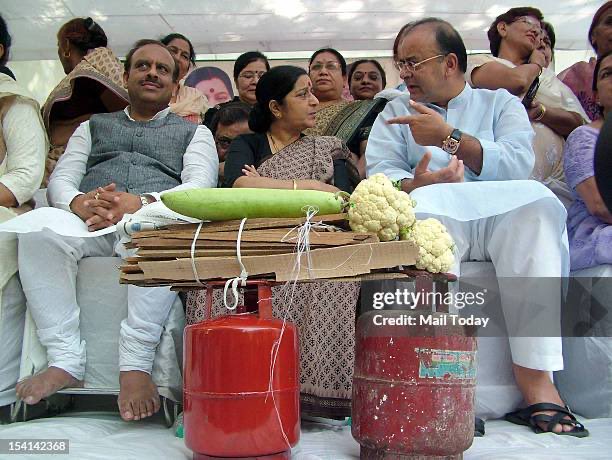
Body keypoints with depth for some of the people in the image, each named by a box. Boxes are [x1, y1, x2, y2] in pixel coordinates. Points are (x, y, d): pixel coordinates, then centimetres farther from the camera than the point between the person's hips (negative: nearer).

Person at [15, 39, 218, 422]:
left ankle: (135, 364, -35)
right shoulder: (93, 126, 31)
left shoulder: (194, 132, 22)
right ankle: (65, 362, -26)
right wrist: (78, 202, -11)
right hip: (88, 221, 3)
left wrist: (142, 202, -18)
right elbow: (60, 179, 17)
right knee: (37, 227, -30)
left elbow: (200, 184, 2)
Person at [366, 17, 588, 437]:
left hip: (503, 221, 1)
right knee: (424, 204, -34)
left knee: (536, 200, -32)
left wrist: (450, 137, -11)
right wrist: (416, 184, -19)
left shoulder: (501, 103, 20)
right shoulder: (395, 113, 23)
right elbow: (380, 175, 2)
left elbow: (519, 164, -2)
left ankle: (537, 380, -33)